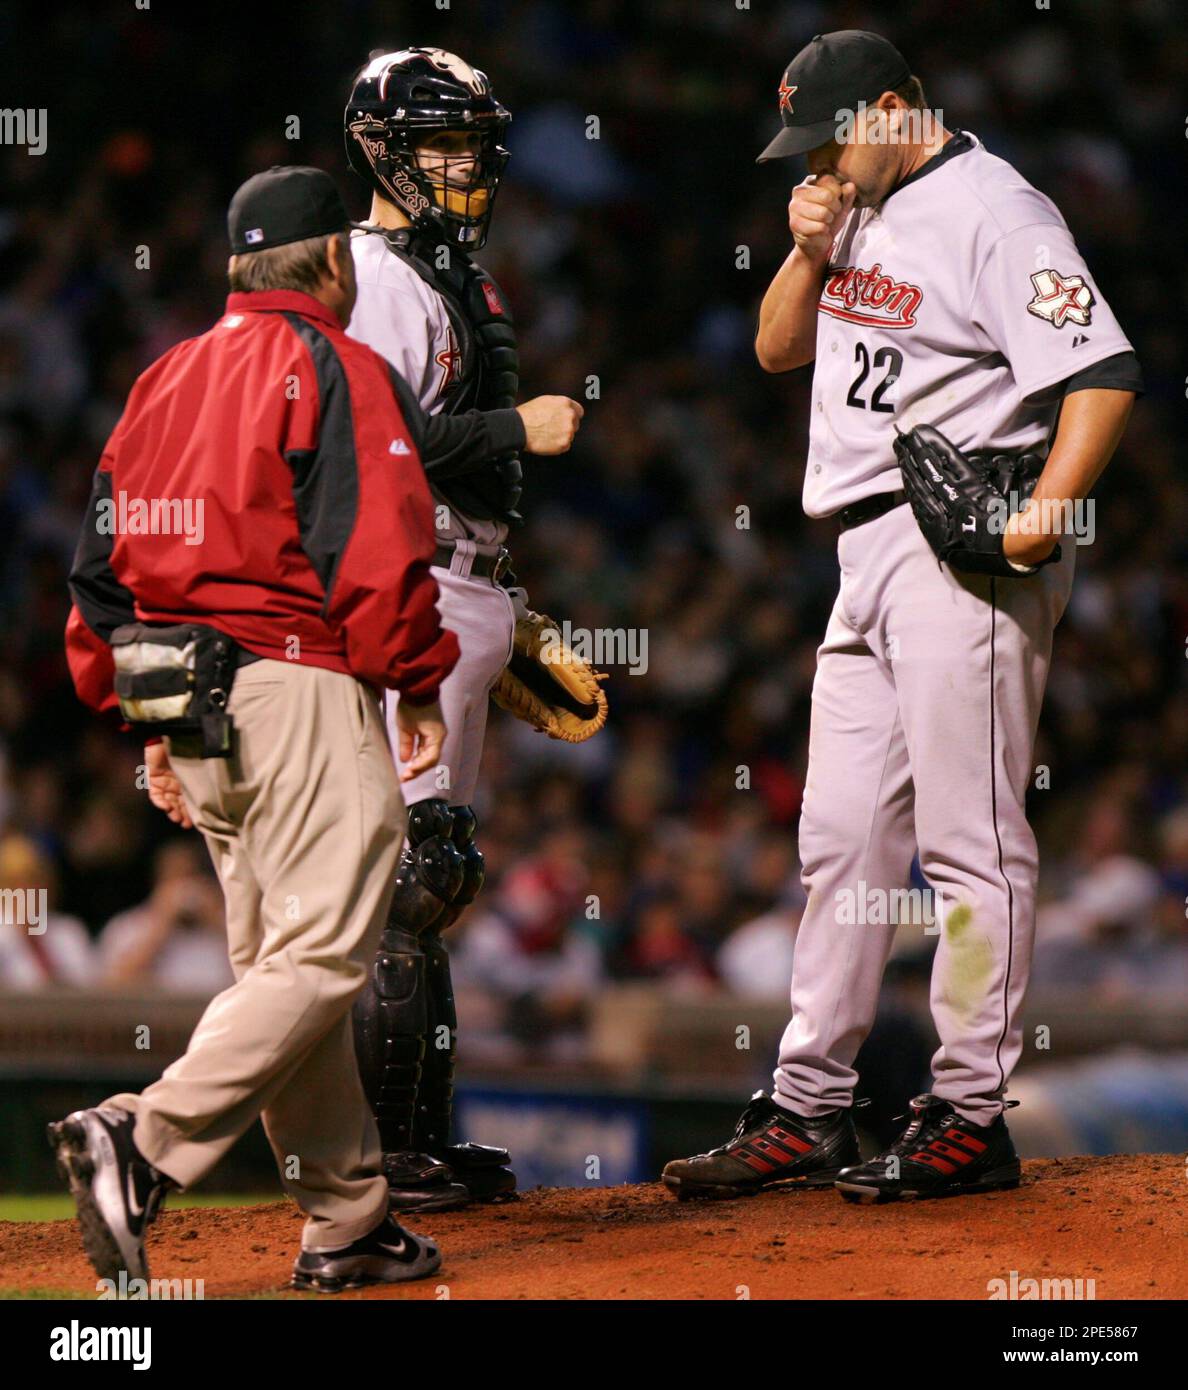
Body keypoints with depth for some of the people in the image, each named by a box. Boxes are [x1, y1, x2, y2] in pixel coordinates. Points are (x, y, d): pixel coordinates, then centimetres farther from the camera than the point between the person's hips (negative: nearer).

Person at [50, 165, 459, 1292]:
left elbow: (102, 564, 17)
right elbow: (374, 544, -15)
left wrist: (148, 720, 20)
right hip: (297, 683, -8)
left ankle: (346, 1221, 13)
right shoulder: (332, 365, -6)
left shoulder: (165, 379, 17)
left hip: (184, 701, 8)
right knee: (321, 958, -11)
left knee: (277, 963, 12)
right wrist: (418, 684, -4)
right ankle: (142, 1144, -26)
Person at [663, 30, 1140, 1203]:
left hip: (963, 555, -9)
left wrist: (1040, 519, -28)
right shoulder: (860, 213, 15)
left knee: (970, 840, -5)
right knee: (841, 836, 10)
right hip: (870, 560, 9)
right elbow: (777, 350, 20)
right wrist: (809, 252, 2)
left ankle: (969, 1117, -2)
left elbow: (1102, 374, -19)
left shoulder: (993, 213, -12)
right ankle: (808, 1111, 15)